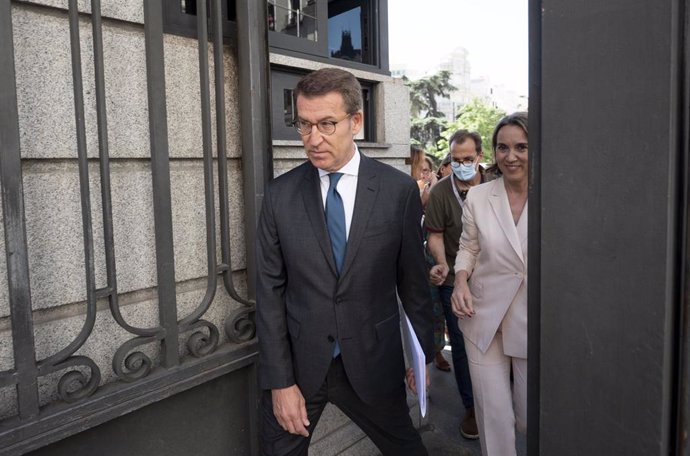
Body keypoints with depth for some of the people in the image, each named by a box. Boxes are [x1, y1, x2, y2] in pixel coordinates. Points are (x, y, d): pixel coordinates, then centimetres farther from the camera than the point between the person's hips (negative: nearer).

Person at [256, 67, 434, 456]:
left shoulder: (400, 190, -8)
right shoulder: (280, 195, -5)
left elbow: (413, 280, 0)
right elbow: (270, 291, -4)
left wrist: (424, 353, 8)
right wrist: (279, 380, -7)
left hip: (374, 364, 0)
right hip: (297, 363, 1)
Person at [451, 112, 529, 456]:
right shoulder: (477, 197, -4)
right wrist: (461, 280, -10)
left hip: (533, 320, 0)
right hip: (485, 316, 1)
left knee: (530, 418, 15)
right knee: (494, 416, 8)